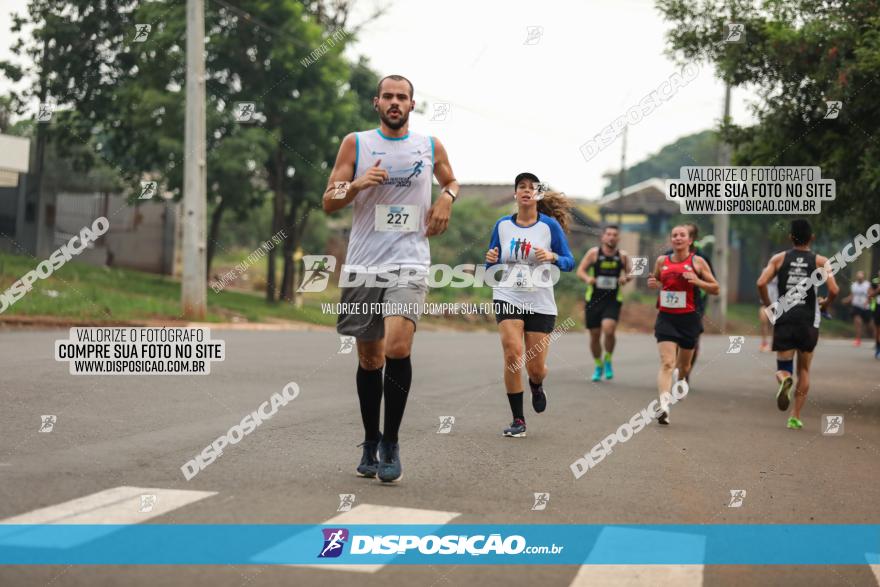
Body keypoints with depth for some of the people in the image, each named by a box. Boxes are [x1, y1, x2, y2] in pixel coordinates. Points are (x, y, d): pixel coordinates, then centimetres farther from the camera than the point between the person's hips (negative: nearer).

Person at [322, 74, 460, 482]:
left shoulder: (431, 146, 8)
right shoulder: (355, 143, 5)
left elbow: (451, 181, 28)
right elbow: (328, 203, 4)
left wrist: (447, 196, 5)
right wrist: (358, 184, -15)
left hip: (409, 264, -1)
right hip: (362, 265, 1)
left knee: (397, 347, -21)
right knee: (369, 358, 8)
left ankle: (391, 444, -7)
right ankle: (370, 444, 25)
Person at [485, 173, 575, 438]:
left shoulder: (550, 225, -3)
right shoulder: (502, 225, 4)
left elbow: (569, 262, -3)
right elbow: (491, 265, 12)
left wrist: (552, 257, -23)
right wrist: (490, 260, -11)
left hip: (540, 302, -1)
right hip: (508, 298, 1)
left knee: (536, 367, 2)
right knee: (513, 355, -17)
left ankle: (536, 386, 42)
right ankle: (518, 420, -4)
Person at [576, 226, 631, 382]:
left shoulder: (622, 256, 3)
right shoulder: (594, 253, 0)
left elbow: (630, 272, 11)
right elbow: (580, 270, 1)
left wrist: (625, 278, -12)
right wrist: (587, 278, -20)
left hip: (613, 300, -1)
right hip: (593, 299, 1)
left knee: (608, 330, -22)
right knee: (594, 335, 6)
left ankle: (608, 360, 5)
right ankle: (598, 366, 29)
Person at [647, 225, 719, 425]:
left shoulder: (697, 262, 0)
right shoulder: (662, 261, 6)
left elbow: (715, 289, 2)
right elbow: (655, 281, 23)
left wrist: (697, 281, -16)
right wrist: (652, 283, -1)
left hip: (688, 319, 0)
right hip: (666, 318, 0)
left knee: (684, 365, 16)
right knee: (667, 363, -16)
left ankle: (679, 379, 52)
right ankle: (664, 407, -23)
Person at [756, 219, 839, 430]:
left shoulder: (779, 258, 4)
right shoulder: (820, 261, 1)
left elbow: (761, 283, -8)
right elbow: (834, 290, -10)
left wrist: (767, 304, 8)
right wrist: (825, 303, 11)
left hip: (784, 320, 0)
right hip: (808, 322, 0)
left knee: (783, 367, 8)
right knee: (804, 370, 16)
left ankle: (784, 380, -29)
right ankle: (795, 417, 12)